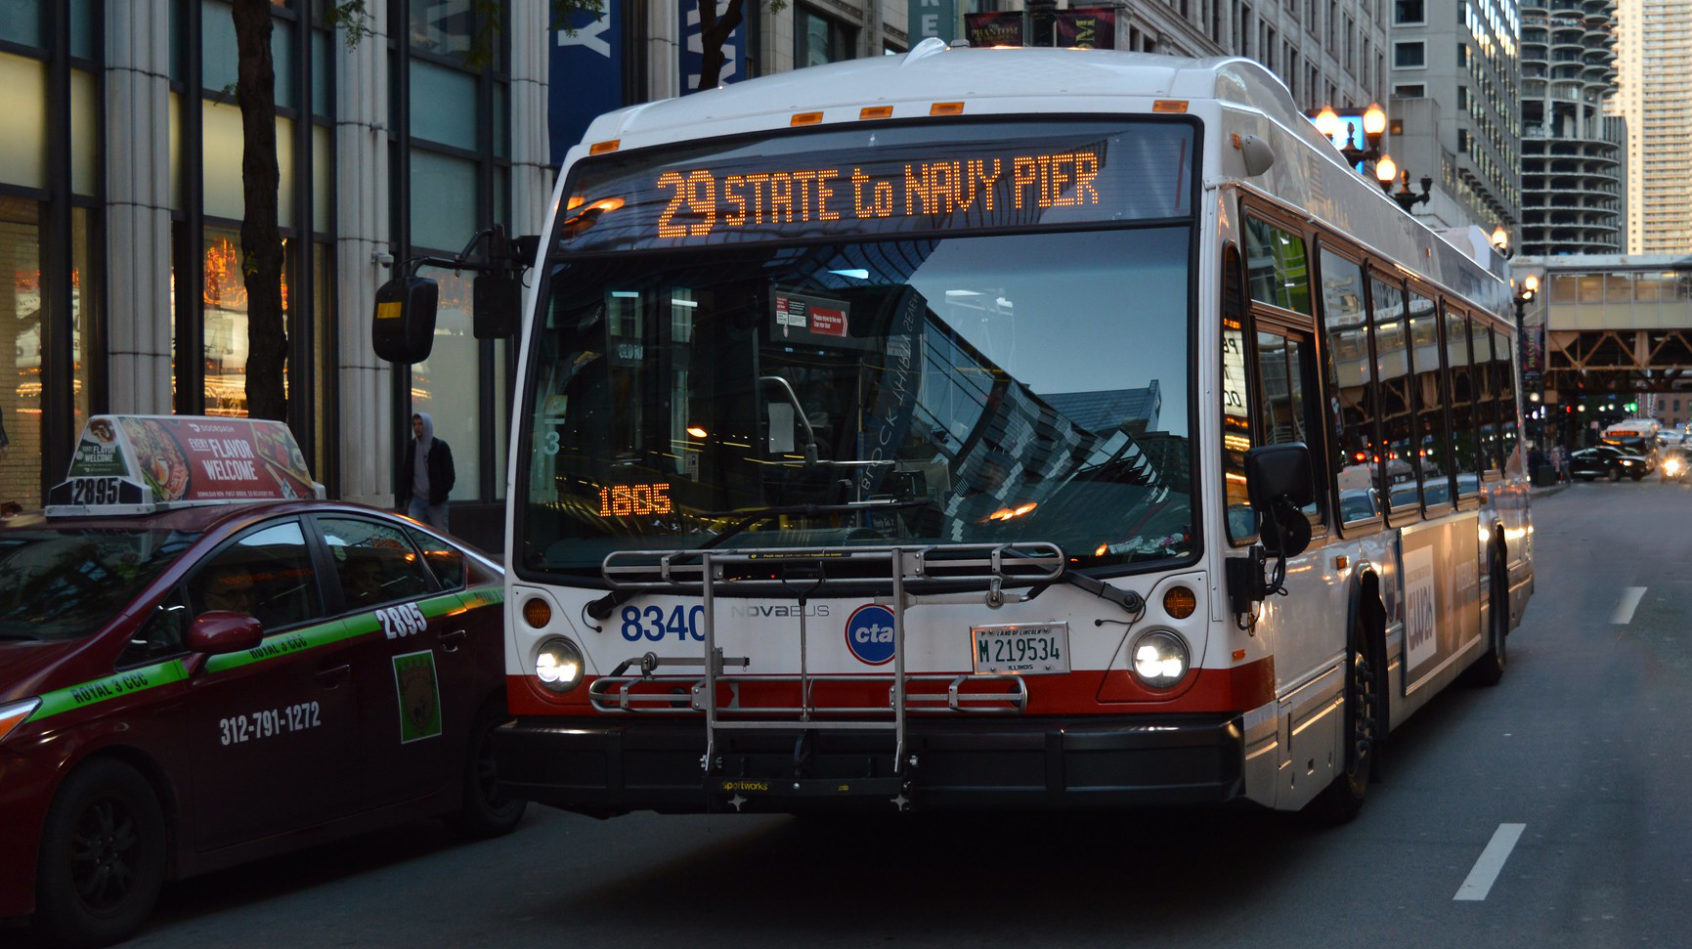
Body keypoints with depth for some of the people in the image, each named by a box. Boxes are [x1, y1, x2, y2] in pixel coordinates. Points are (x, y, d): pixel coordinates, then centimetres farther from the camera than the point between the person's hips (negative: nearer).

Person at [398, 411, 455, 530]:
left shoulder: (440, 447, -2)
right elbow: (404, 475, 15)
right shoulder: (411, 447, 10)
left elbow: (449, 475, -3)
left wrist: (440, 494, -15)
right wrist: (403, 500, 7)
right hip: (416, 499, 3)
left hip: (436, 502, -3)